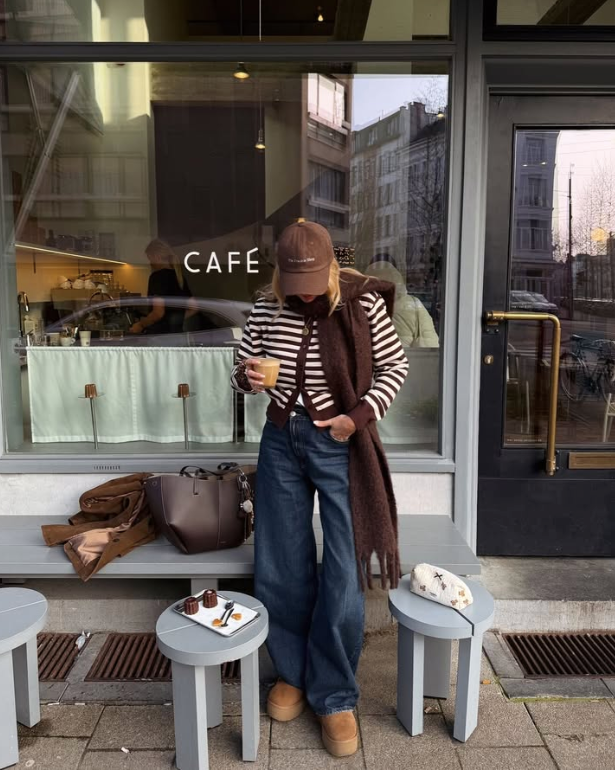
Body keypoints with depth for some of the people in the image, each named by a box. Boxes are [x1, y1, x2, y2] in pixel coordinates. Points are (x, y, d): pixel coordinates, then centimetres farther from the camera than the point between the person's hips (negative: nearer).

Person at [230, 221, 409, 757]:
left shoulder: (363, 303, -11)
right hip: (282, 441, 3)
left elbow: (395, 366, -2)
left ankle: (334, 696, 22)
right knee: (280, 570, 10)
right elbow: (243, 373, 6)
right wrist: (247, 377, -18)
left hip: (340, 446, -3)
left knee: (344, 577, 0)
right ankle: (294, 672, 35)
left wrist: (360, 416, -15)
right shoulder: (267, 309, -3)